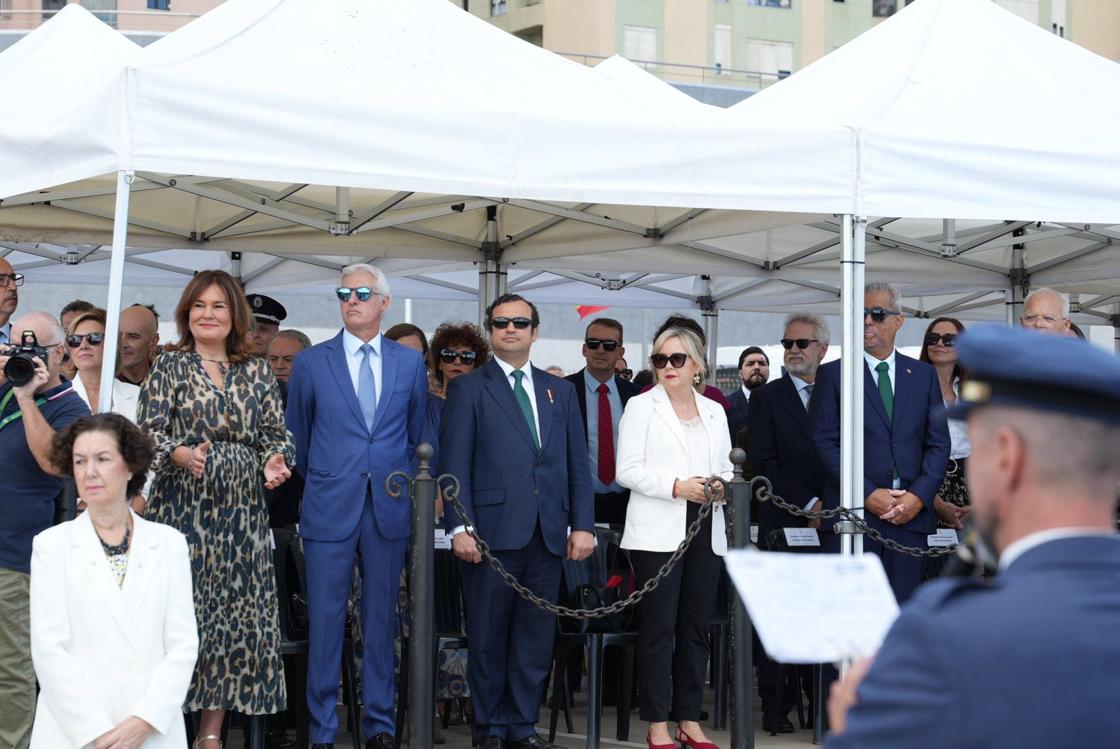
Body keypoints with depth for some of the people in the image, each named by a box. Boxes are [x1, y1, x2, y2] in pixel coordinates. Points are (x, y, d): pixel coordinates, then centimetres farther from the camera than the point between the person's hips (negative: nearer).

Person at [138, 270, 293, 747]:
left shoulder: (257, 372, 11)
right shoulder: (170, 365, 3)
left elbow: (276, 433, 13)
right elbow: (147, 433, -4)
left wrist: (276, 462, -8)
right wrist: (181, 455, -22)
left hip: (242, 511, 3)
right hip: (182, 507, -3)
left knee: (236, 614, 2)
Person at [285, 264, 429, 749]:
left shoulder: (410, 363, 7)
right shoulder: (311, 362, 2)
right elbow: (297, 436, 11)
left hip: (390, 509, 1)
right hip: (330, 509, -1)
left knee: (381, 620, 7)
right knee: (325, 621, 0)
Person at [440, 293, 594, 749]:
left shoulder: (560, 391, 15)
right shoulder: (468, 389, 3)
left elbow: (577, 463, 12)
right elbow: (455, 465, -3)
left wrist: (583, 524, 4)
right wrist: (460, 527, -11)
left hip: (548, 535, 4)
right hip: (493, 531, -4)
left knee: (536, 635, 7)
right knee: (488, 637, 3)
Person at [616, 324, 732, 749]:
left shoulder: (714, 411, 15)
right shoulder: (641, 407, 2)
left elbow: (726, 467, 18)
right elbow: (627, 470, -6)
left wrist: (723, 486, -5)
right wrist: (675, 486, -17)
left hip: (706, 531, 4)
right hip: (659, 533, -4)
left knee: (696, 628, 7)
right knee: (659, 629, -3)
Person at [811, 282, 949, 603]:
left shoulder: (924, 375, 14)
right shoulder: (833, 374, 5)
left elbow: (939, 443, 10)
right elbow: (825, 442, -2)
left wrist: (919, 495, -5)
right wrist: (867, 494, -11)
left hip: (911, 514, 2)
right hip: (853, 514, -2)